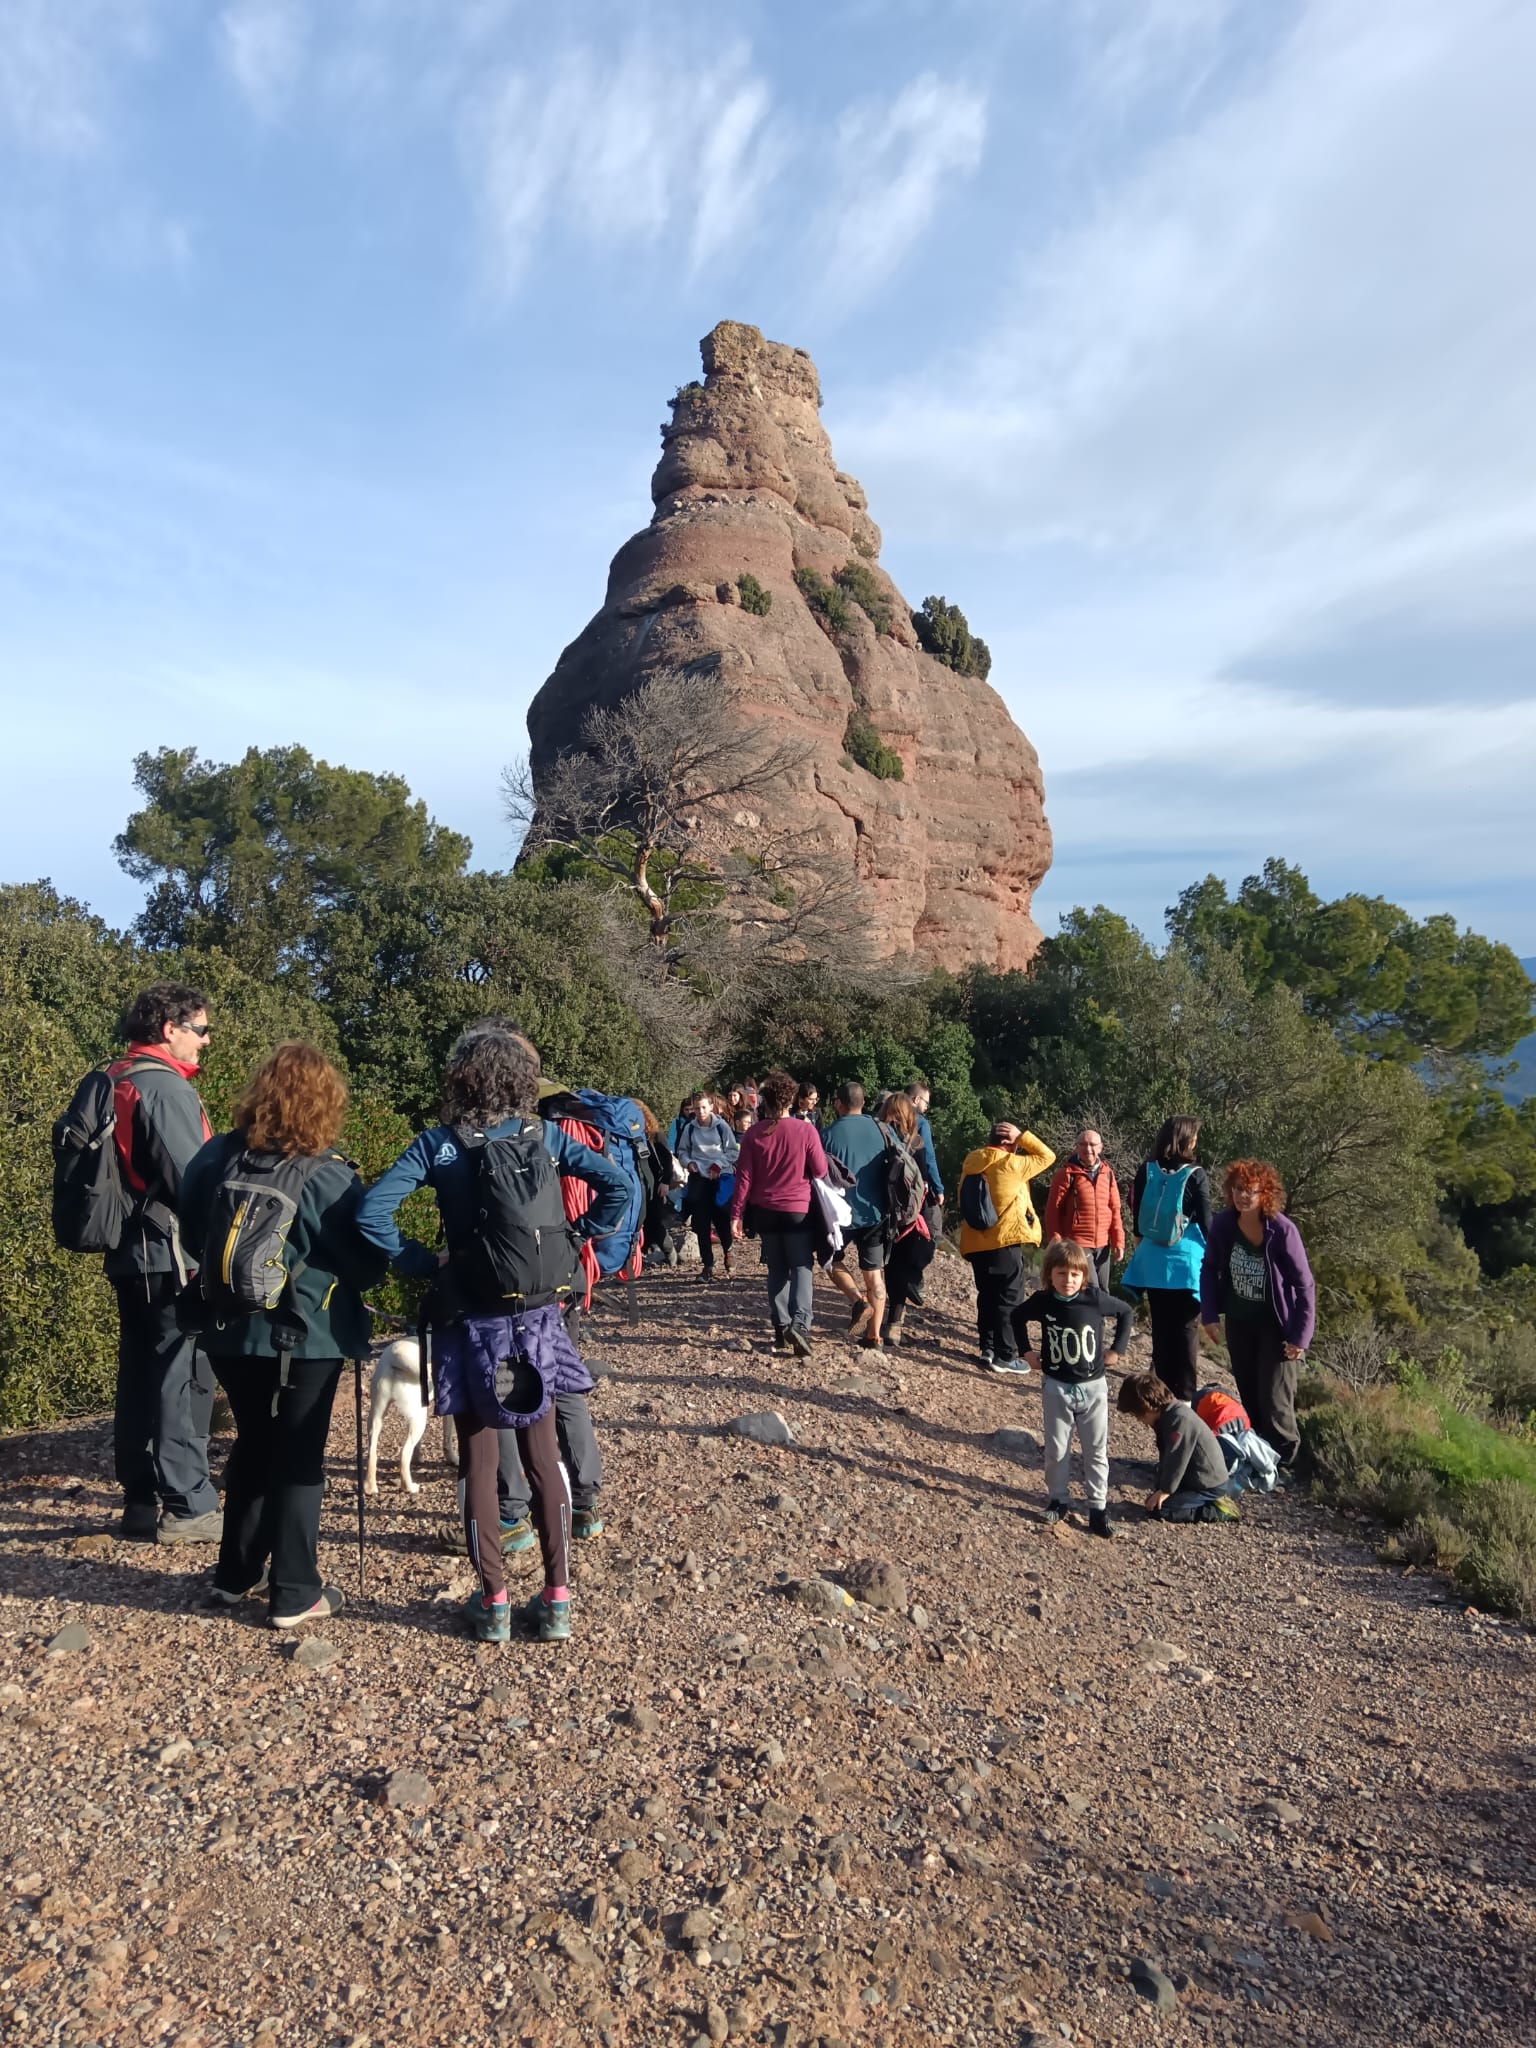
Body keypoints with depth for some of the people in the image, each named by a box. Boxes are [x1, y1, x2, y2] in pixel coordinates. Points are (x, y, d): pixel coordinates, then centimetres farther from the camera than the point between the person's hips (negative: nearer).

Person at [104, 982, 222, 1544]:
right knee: (183, 1378, -3)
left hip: (131, 1253, 9)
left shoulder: (117, 1082, 13)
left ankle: (141, 1502, 21)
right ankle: (187, 1507, 3)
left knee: (140, 1376, 13)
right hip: (171, 1256, -9)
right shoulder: (166, 1087, -16)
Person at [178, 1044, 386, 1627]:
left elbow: (190, 1233, 10)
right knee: (298, 1460, 7)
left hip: (231, 1333, 5)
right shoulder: (326, 1174, -18)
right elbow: (368, 1261, -12)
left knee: (252, 1447, 22)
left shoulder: (216, 1157, -3)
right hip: (306, 1337, -5)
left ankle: (235, 1575, 33)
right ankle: (294, 1595, 14)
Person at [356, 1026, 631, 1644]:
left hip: (475, 1327, -2)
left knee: (479, 1463, 12)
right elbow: (619, 1186, -7)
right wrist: (573, 1240, 0)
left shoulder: (439, 1144, -9)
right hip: (539, 1321, 2)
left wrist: (422, 1263, -7)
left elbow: (370, 1213, -18)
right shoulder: (545, 1135, -3)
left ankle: (493, 1603, 19)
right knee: (543, 1458, 13)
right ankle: (556, 1600, 19)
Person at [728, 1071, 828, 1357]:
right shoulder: (806, 1130, -11)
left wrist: (736, 1214, 1)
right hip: (798, 1210, -2)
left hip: (765, 1211, 2)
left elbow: (744, 1176, -3)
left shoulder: (754, 1134, -4)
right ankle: (799, 1322, -16)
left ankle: (780, 1328, 13)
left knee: (777, 1270, 14)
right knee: (801, 1267, 4)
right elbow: (820, 1171, -5)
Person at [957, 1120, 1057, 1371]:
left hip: (975, 1244, 7)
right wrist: (1022, 1136, -3)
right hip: (1005, 1242, -7)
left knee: (987, 1298, 16)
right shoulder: (1010, 1164, -13)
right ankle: (1006, 1356, 3)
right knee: (1010, 1300, 2)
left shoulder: (971, 1162, 6)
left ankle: (987, 1350, 19)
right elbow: (1047, 1156, -3)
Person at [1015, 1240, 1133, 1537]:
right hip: (1056, 1388, 0)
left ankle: (1098, 1507, 17)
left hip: (1093, 1387, 0)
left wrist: (1117, 1349, -1)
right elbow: (1017, 1317, 9)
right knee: (1056, 1449, 10)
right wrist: (1026, 1351, 3)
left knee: (1096, 1450, 8)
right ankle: (1058, 1499, 26)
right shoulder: (1042, 1301, -11)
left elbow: (1126, 1311, 2)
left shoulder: (1095, 1298, -14)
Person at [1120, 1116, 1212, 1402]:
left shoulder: (1146, 1171, -2)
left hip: (1153, 1258, 4)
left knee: (1161, 1327, 12)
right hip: (1186, 1259, -3)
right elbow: (1205, 1221, -5)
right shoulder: (1195, 1175, -12)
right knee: (1186, 1327, 4)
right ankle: (1183, 1393, 6)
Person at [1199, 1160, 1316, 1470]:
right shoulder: (1224, 1224, -11)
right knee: (1248, 1396, 14)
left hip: (1276, 1326, -4)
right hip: (1238, 1322, 4)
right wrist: (1210, 1314, -1)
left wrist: (1300, 1336, -15)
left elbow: (1304, 1285, -15)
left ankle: (1284, 1461, 19)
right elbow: (1209, 1269, 5)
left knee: (1273, 1400, -1)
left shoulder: (1282, 1230, -22)